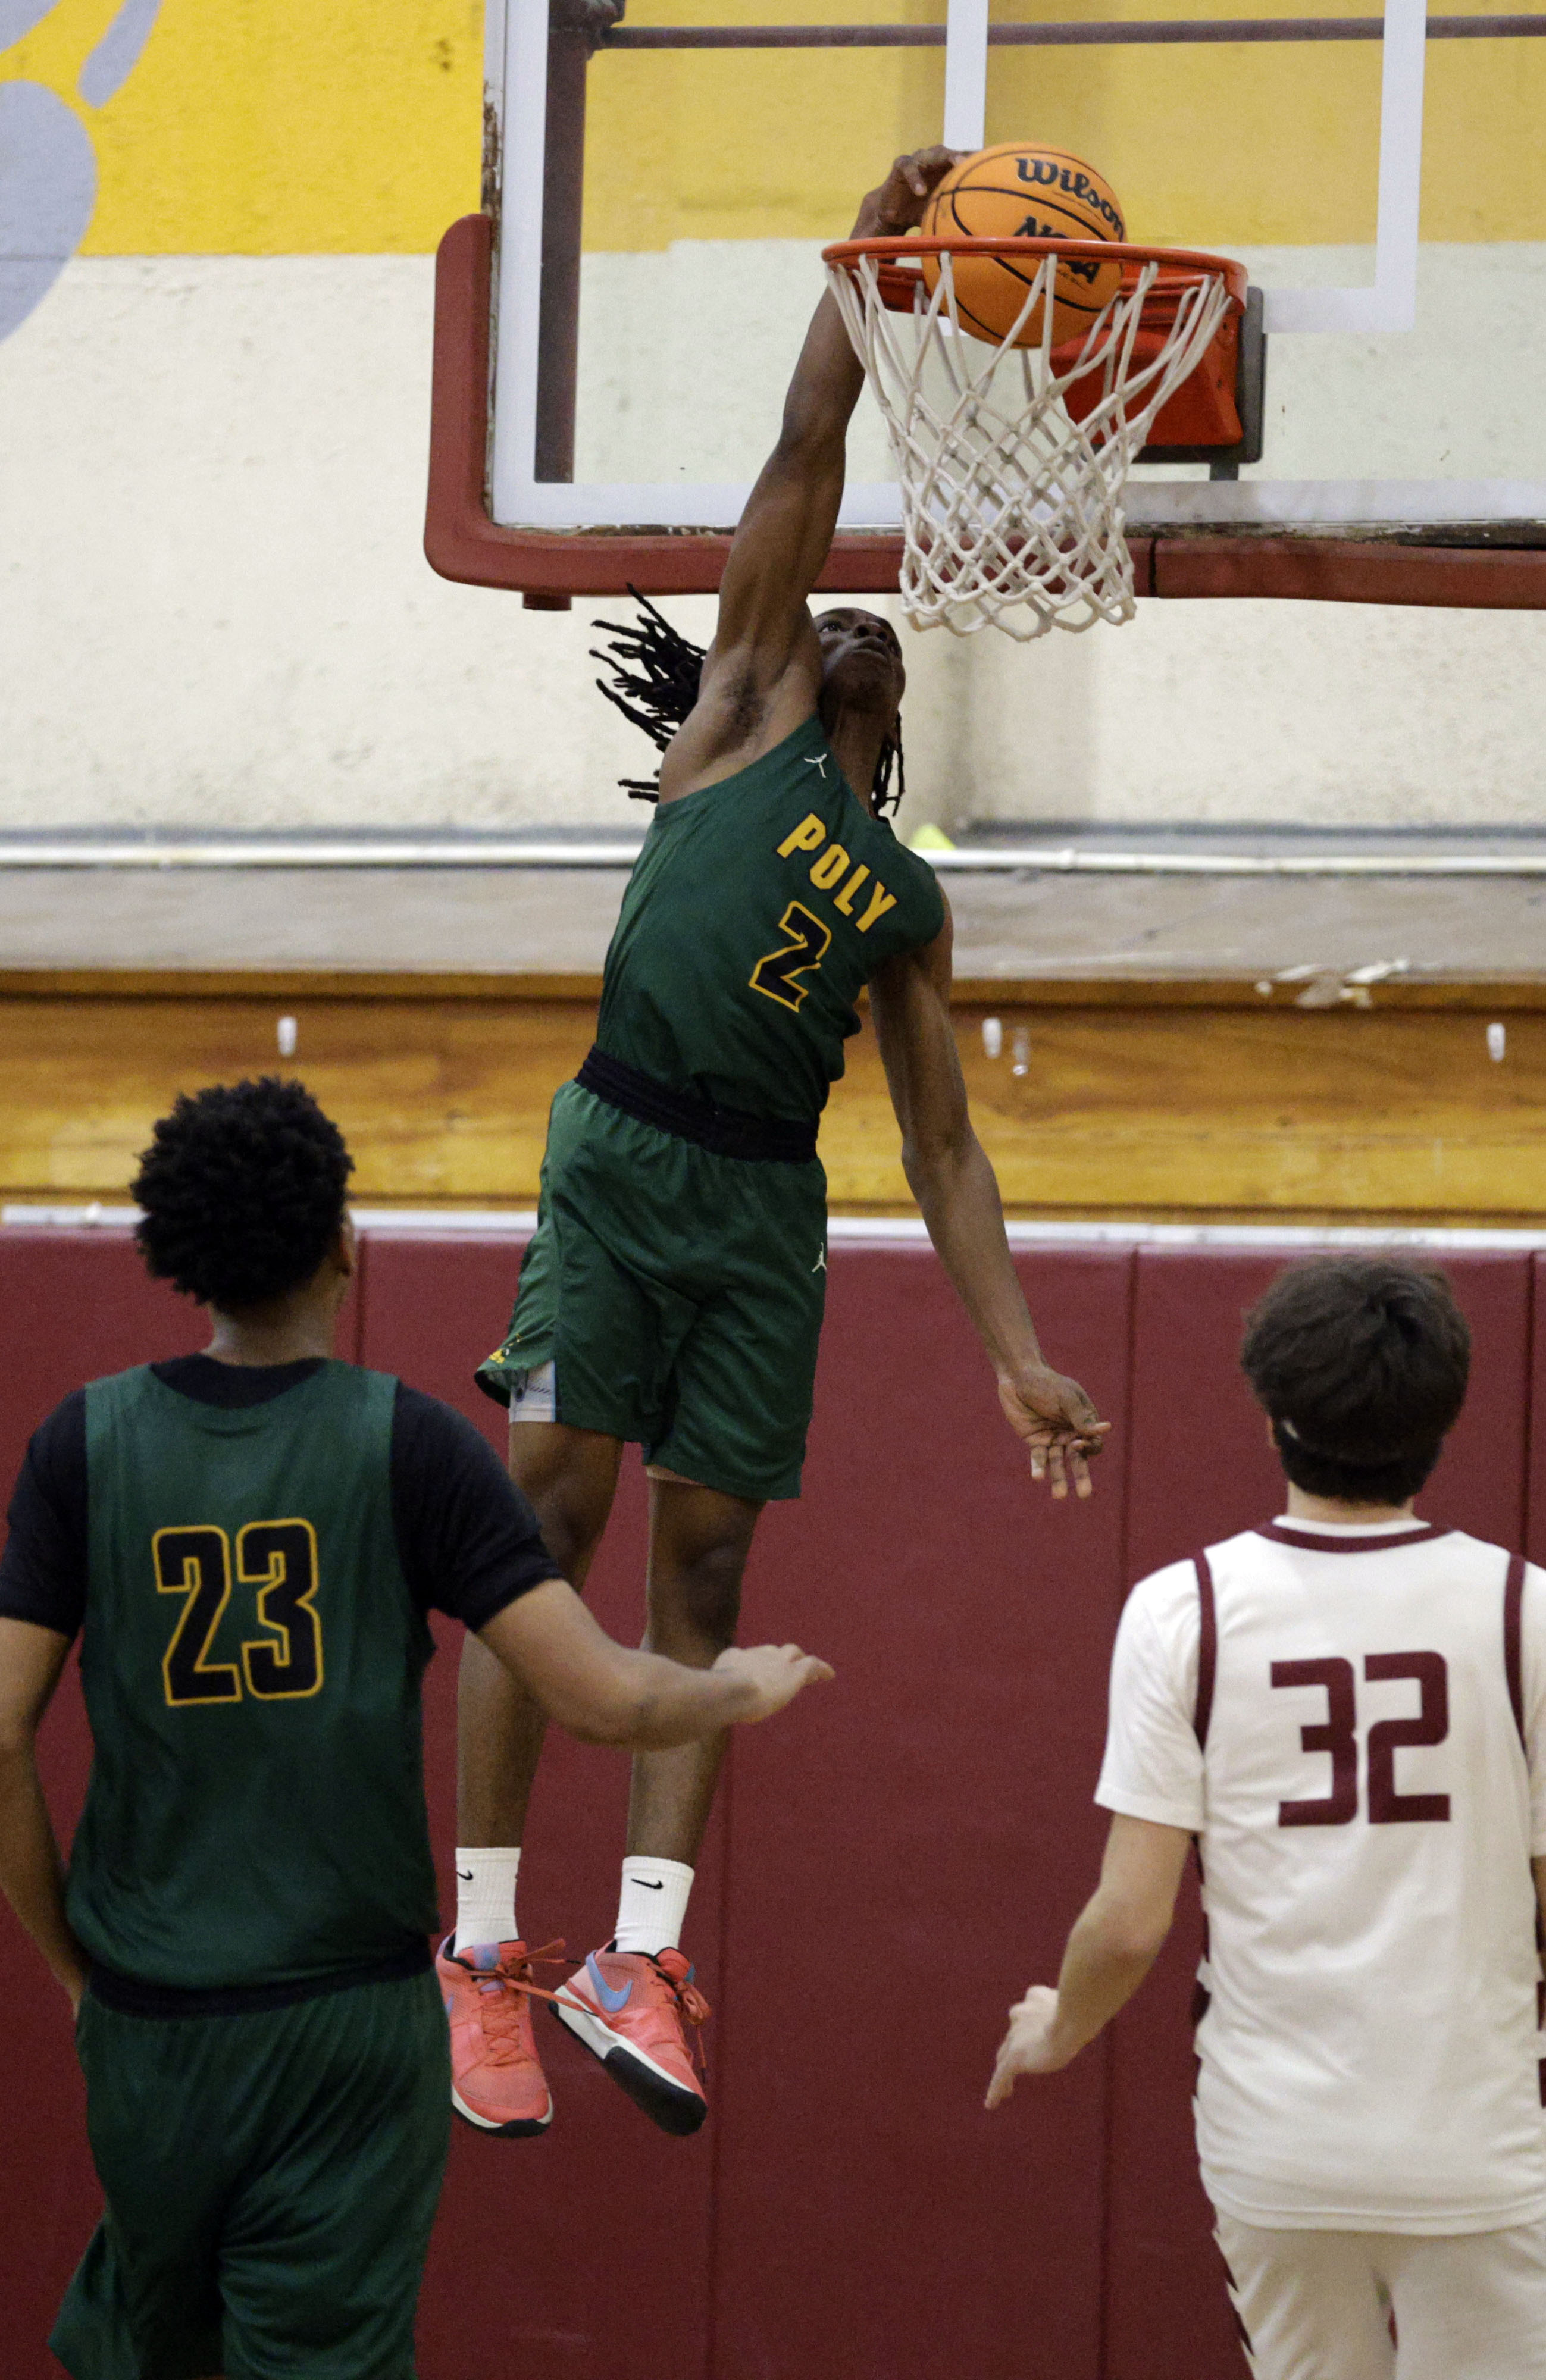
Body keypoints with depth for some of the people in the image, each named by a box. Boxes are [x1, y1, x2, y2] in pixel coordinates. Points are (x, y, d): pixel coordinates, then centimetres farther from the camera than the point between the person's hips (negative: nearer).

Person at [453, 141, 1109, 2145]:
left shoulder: (909, 904, 21)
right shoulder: (749, 717, 12)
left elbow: (947, 1153, 17)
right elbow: (804, 467, 4)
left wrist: (1019, 1359, 9)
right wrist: (870, 262, 1)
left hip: (770, 1207, 5)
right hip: (625, 1154, -5)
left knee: (705, 1571, 1)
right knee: (548, 1527, -9)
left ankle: (640, 1956, -2)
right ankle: (485, 1952, -8)